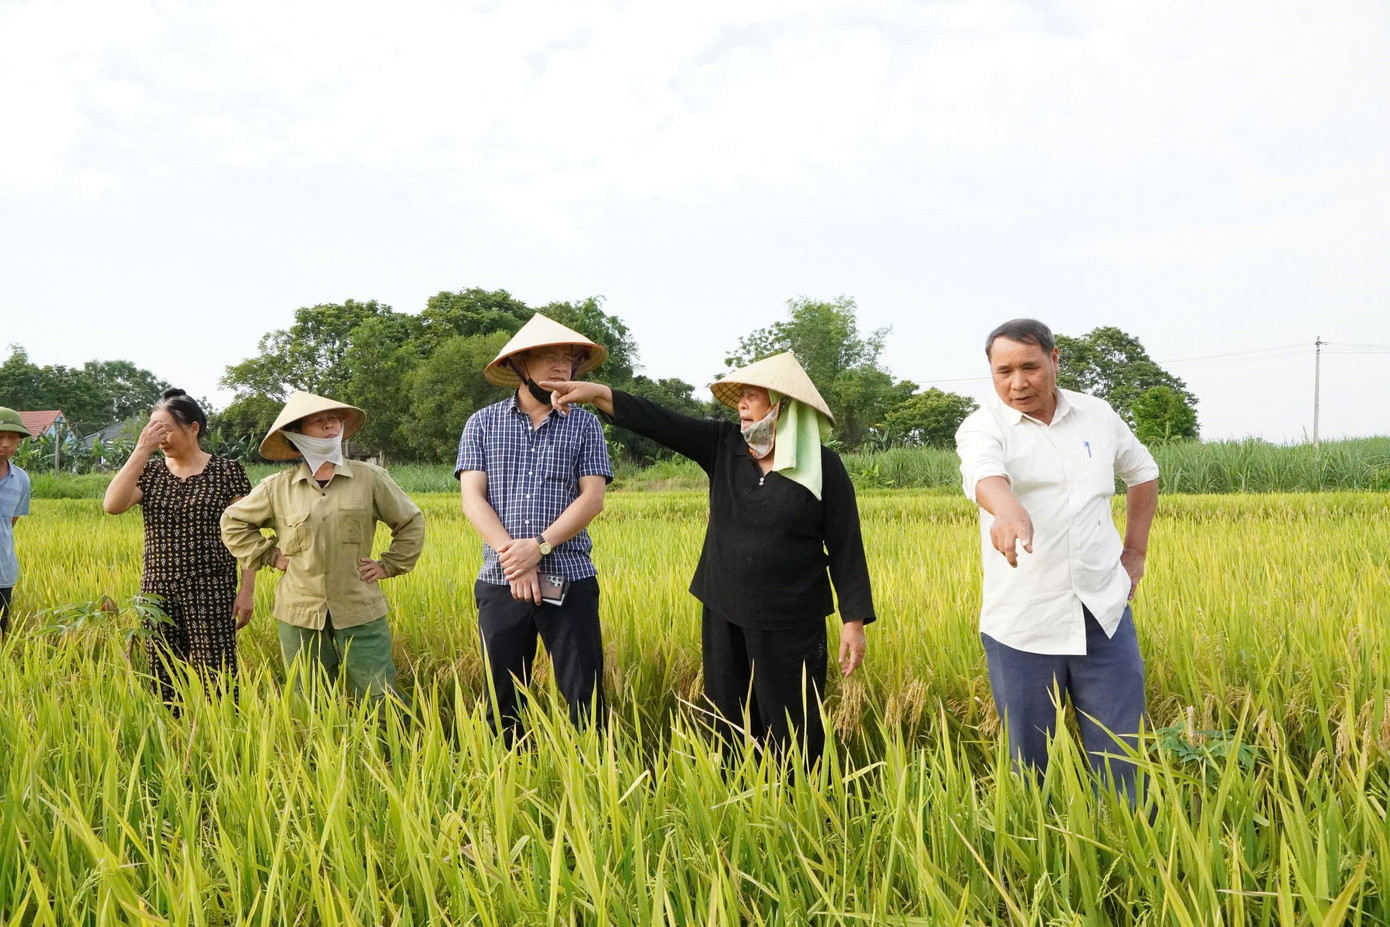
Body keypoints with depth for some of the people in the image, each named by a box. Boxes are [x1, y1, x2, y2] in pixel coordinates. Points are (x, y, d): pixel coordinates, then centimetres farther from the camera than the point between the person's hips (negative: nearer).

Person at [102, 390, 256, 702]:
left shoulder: (228, 472, -1)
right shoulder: (150, 471, 8)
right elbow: (112, 505, -10)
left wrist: (247, 590, -5)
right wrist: (142, 450, -12)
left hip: (211, 594, -3)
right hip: (159, 594, 4)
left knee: (216, 682, -4)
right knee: (164, 685, 7)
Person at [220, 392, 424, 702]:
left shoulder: (370, 478, 0)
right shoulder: (277, 488, 2)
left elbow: (411, 522, 10)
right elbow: (233, 522, 16)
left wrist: (388, 565, 5)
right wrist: (269, 555, 7)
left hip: (361, 614, -1)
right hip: (300, 617, 1)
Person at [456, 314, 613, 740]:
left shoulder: (585, 425, 5)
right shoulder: (483, 423, 6)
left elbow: (592, 498, -3)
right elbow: (472, 498, -1)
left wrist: (540, 545, -16)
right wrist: (513, 557, -14)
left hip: (570, 581, -1)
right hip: (500, 583, 1)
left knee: (585, 698, 0)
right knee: (503, 701, 9)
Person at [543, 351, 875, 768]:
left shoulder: (823, 466, -7)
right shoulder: (723, 445, 1)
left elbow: (846, 547, -5)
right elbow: (660, 422, -7)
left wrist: (854, 620, -7)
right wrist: (597, 392, -18)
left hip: (791, 624, -4)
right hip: (723, 615, 4)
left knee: (791, 734, 4)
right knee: (730, 731, 13)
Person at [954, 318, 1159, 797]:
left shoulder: (1098, 415, 7)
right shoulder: (983, 426, -6)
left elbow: (1143, 473, 25)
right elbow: (984, 472, -30)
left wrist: (1136, 550, 16)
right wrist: (1009, 509, -52)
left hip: (1103, 615, 3)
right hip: (1020, 626, -2)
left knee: (1121, 758, 8)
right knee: (1030, 765, 10)